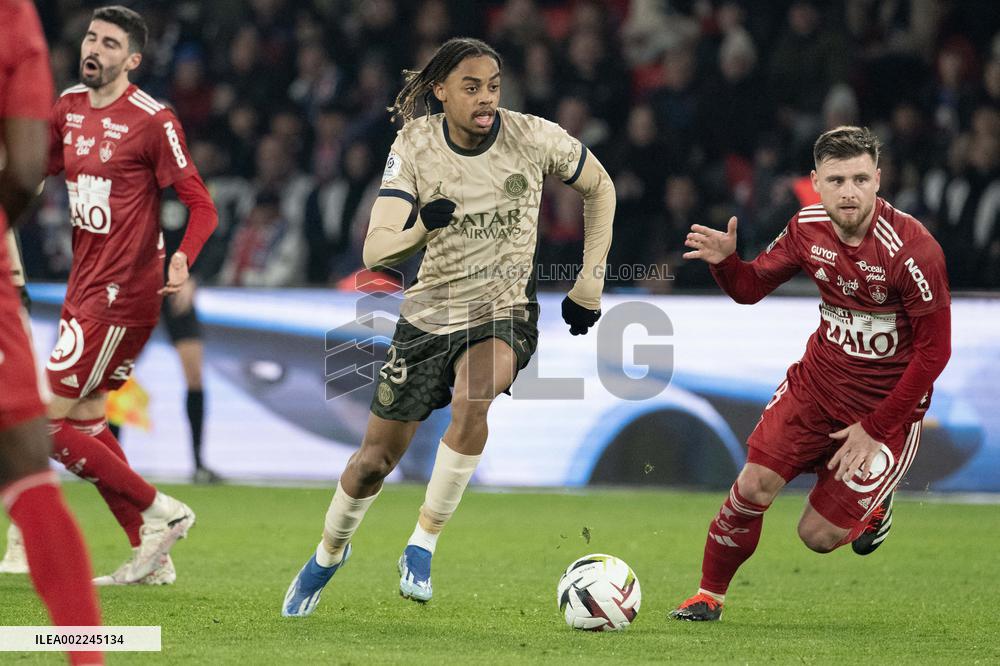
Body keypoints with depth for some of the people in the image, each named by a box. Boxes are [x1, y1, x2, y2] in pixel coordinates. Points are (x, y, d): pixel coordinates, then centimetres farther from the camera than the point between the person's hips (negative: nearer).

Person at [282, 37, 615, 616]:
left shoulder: (533, 138, -12)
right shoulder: (415, 146, -11)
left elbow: (600, 188, 6)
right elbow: (375, 251, -18)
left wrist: (590, 285, 3)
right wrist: (420, 228, -38)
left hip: (506, 314, -1)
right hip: (430, 316, 1)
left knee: (470, 397, -35)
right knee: (375, 461, 7)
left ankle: (424, 544, -22)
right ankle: (328, 555, 37)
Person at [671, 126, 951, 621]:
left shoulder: (911, 249, -24)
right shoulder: (808, 228, -7)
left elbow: (933, 351, -18)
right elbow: (751, 287, 7)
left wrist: (875, 428, -14)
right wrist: (725, 262, -18)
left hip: (889, 401, -4)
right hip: (819, 376, 4)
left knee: (818, 536, -5)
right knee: (755, 485, -12)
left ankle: (874, 502, 29)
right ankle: (710, 594, 11)